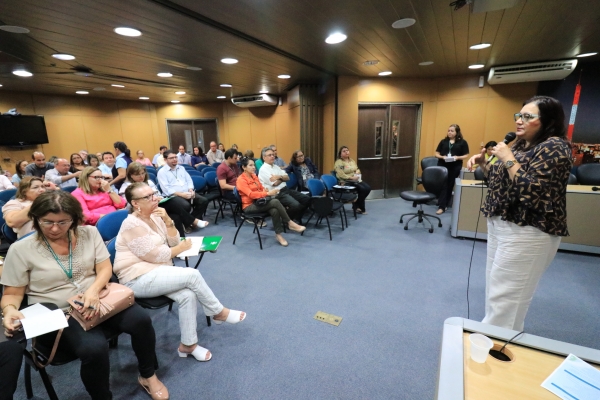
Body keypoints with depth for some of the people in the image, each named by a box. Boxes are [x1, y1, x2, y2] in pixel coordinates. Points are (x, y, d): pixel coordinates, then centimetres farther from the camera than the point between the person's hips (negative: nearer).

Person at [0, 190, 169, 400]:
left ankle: (147, 375, 8)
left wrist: (93, 290, -19)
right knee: (94, 347, -31)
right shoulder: (20, 249, -4)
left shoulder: (89, 233, 0)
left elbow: (105, 268, -1)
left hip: (97, 302, 3)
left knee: (141, 319, -21)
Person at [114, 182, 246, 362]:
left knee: (188, 295, -18)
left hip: (156, 272, 7)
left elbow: (174, 242, 4)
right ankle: (219, 312, -2)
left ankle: (188, 344, -3)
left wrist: (168, 221, -11)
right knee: (192, 275, -22)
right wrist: (182, 247, -4)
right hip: (139, 279, -7)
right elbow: (158, 255, -18)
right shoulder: (132, 225, -17)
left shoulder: (154, 216, 8)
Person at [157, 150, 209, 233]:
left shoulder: (181, 168, 18)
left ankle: (189, 222, -11)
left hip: (187, 193, 6)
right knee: (185, 206, -37)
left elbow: (189, 180, 13)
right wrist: (181, 194, -22)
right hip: (172, 196, -6)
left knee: (203, 201, -17)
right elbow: (166, 190, -11)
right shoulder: (162, 172, 0)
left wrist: (191, 190, -9)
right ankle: (194, 221, -12)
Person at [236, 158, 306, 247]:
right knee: (275, 202, -28)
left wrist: (269, 192, -7)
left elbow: (262, 188, 17)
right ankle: (290, 223, -15)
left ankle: (278, 234, -19)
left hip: (258, 202, 7)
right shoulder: (241, 180, -11)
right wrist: (268, 193, -27)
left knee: (274, 211, -28)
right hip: (249, 206, -7)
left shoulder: (254, 176, 13)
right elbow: (251, 194, -23)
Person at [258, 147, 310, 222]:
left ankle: (296, 218, 15)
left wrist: (279, 177, -8)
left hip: (286, 189, 9)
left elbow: (287, 178, 12)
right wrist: (282, 178, 3)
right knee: (296, 205, -29)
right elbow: (275, 183, -16)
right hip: (277, 194, -9)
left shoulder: (276, 166, 19)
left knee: (307, 199, -1)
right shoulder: (263, 169, -7)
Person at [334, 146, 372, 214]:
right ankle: (360, 208, -6)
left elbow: (357, 169, 24)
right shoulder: (339, 162, -8)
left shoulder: (352, 161, 18)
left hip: (356, 180, 8)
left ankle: (356, 205, 0)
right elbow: (341, 175, -17)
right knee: (362, 189, -26)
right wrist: (352, 178, -21)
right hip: (346, 182, -8)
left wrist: (357, 172, 0)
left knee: (368, 188, -16)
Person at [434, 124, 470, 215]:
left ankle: (444, 205, 19)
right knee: (442, 185, -2)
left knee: (450, 186, 8)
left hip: (455, 168, -1)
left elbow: (466, 155, 1)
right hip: (442, 166, 1)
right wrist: (442, 157, -13)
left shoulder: (462, 142, 3)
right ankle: (442, 206, 1)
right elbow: (436, 154, 7)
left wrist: (457, 157, -17)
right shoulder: (443, 141, 8)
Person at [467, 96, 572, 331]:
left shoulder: (554, 148, -15)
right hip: (501, 225, 10)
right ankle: (496, 331, 36)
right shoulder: (520, 145, 12)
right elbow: (501, 180, 18)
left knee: (504, 294, -2)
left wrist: (508, 159, -22)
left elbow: (530, 190, -25)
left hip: (527, 232, -10)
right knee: (495, 287, 19)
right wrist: (484, 164, 2)